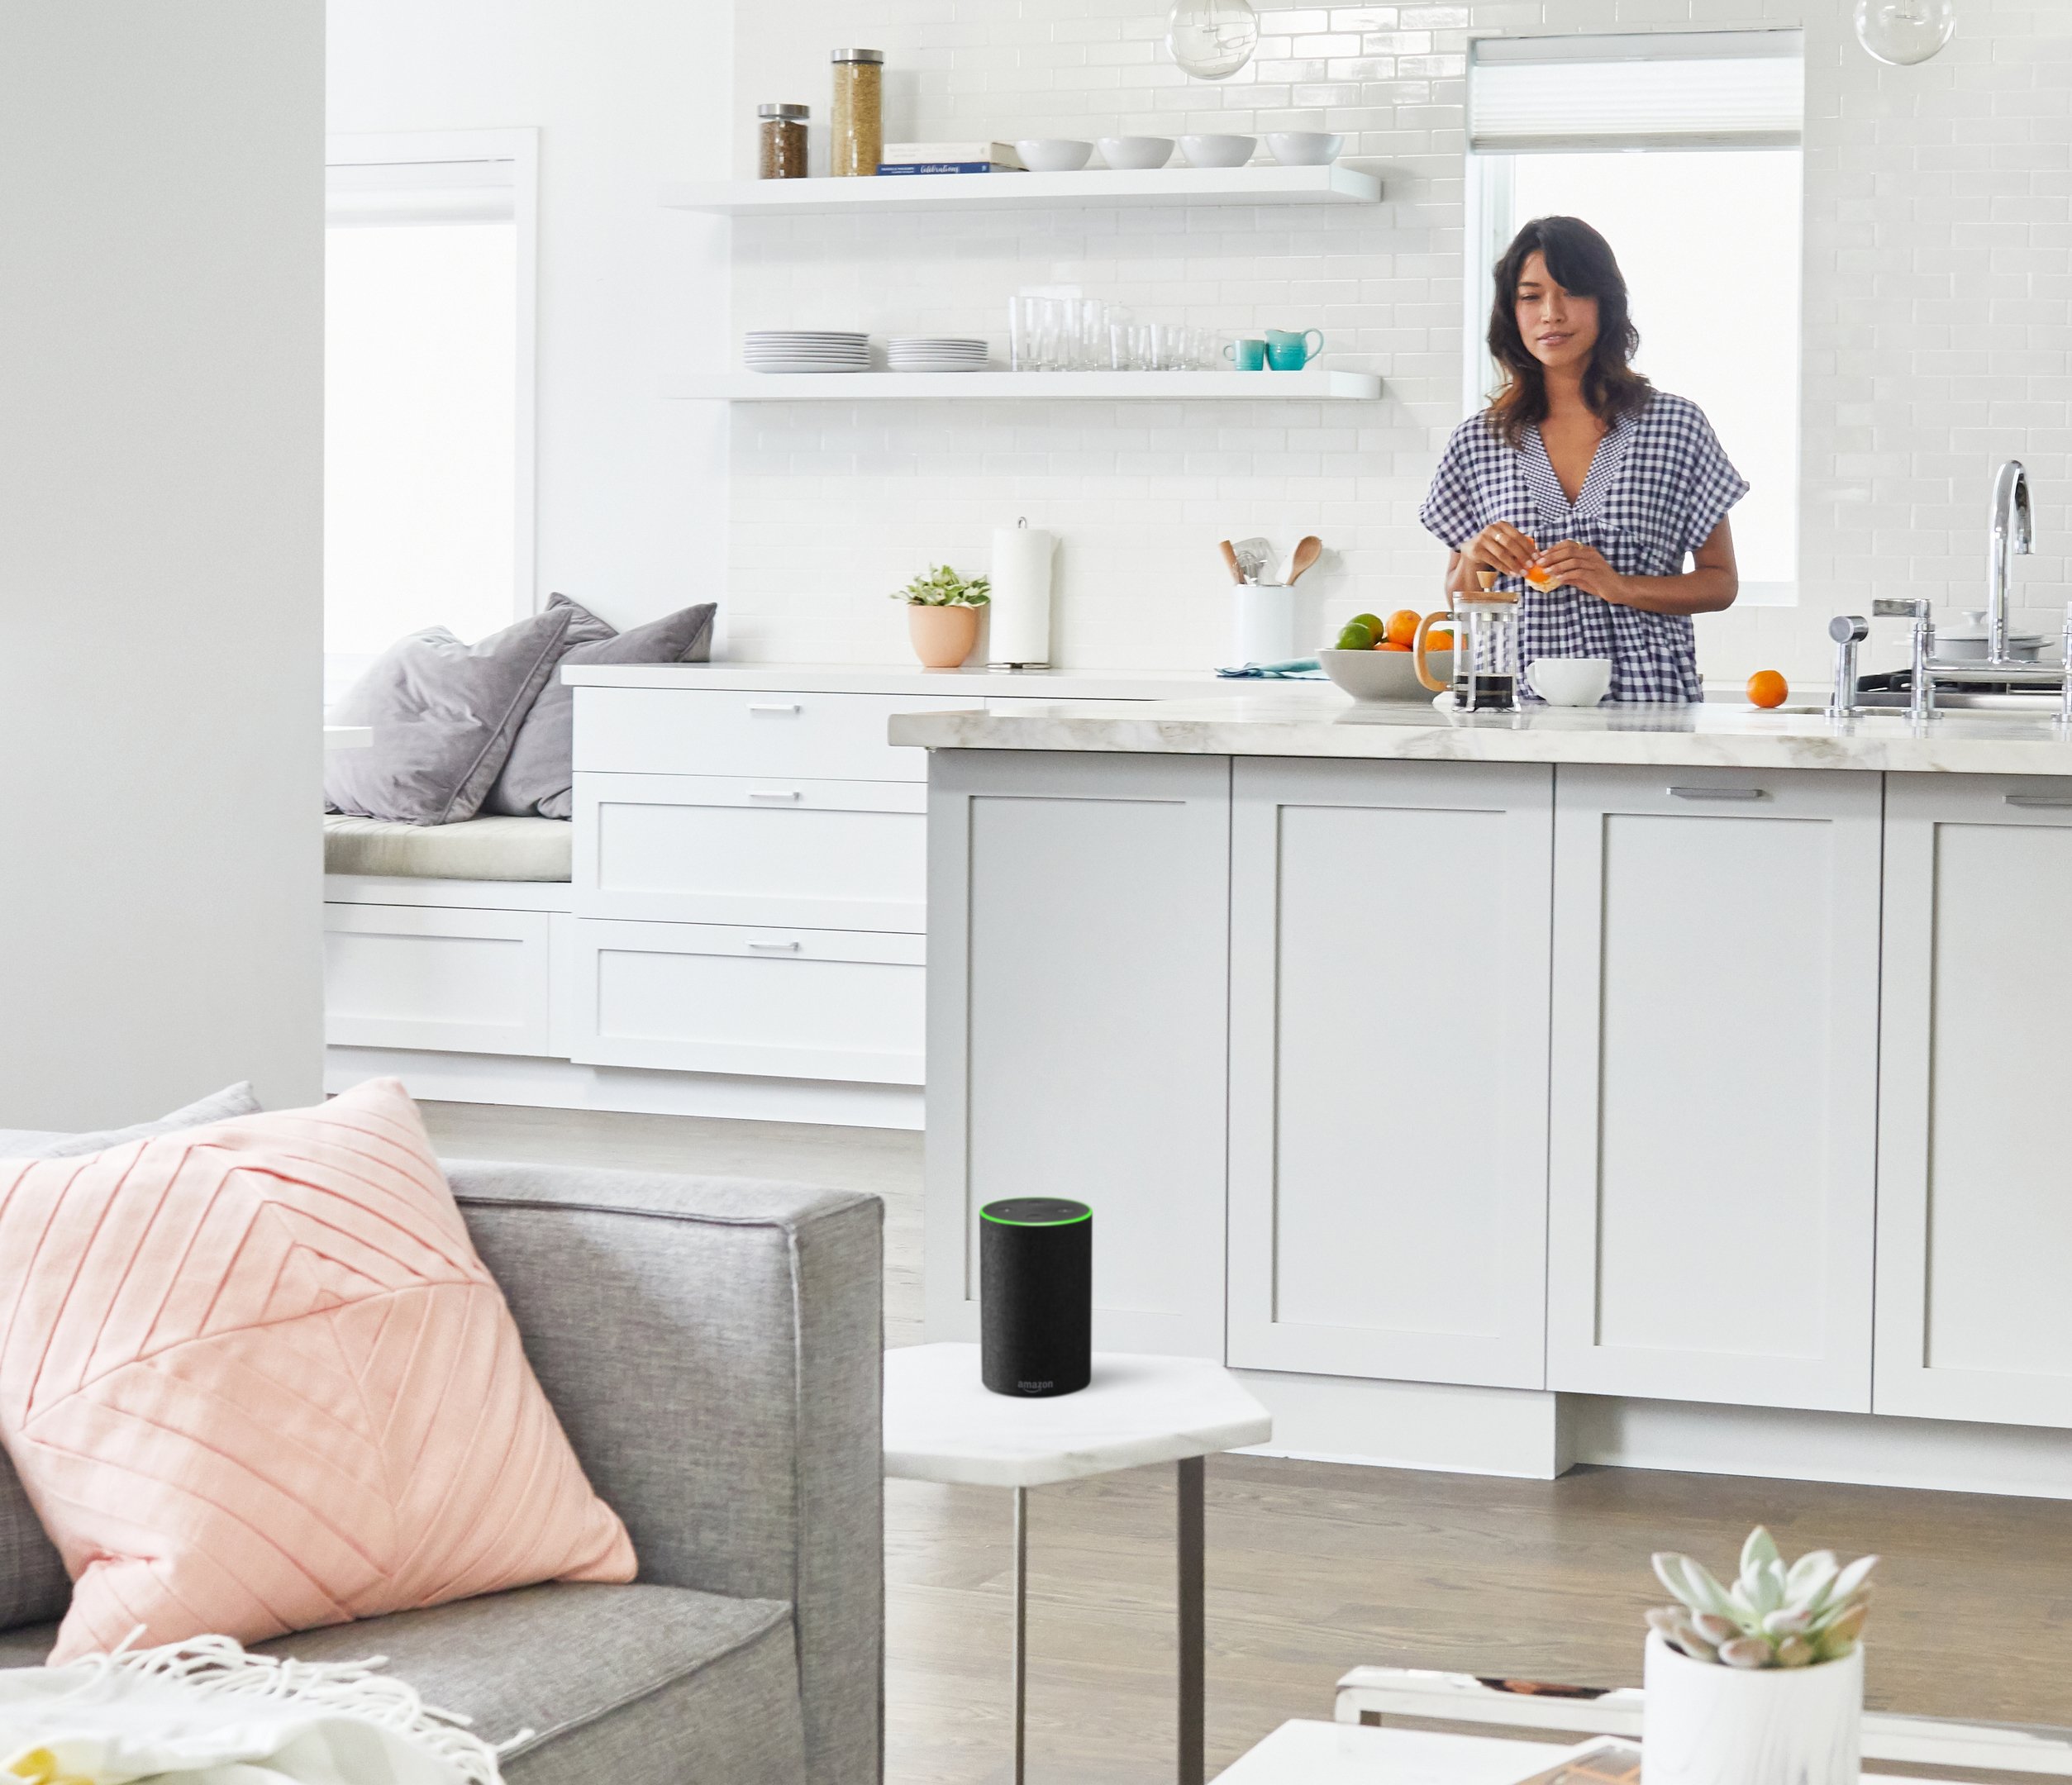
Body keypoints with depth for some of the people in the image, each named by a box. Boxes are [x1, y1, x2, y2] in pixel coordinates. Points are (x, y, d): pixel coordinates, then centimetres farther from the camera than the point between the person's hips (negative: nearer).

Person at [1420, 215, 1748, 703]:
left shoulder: (1676, 425, 6)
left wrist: (1617, 585, -7)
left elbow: (1721, 584, 8)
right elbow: (1459, 602, 18)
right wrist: (1474, 559, -3)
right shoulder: (1477, 441, 11)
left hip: (1645, 696, -2)